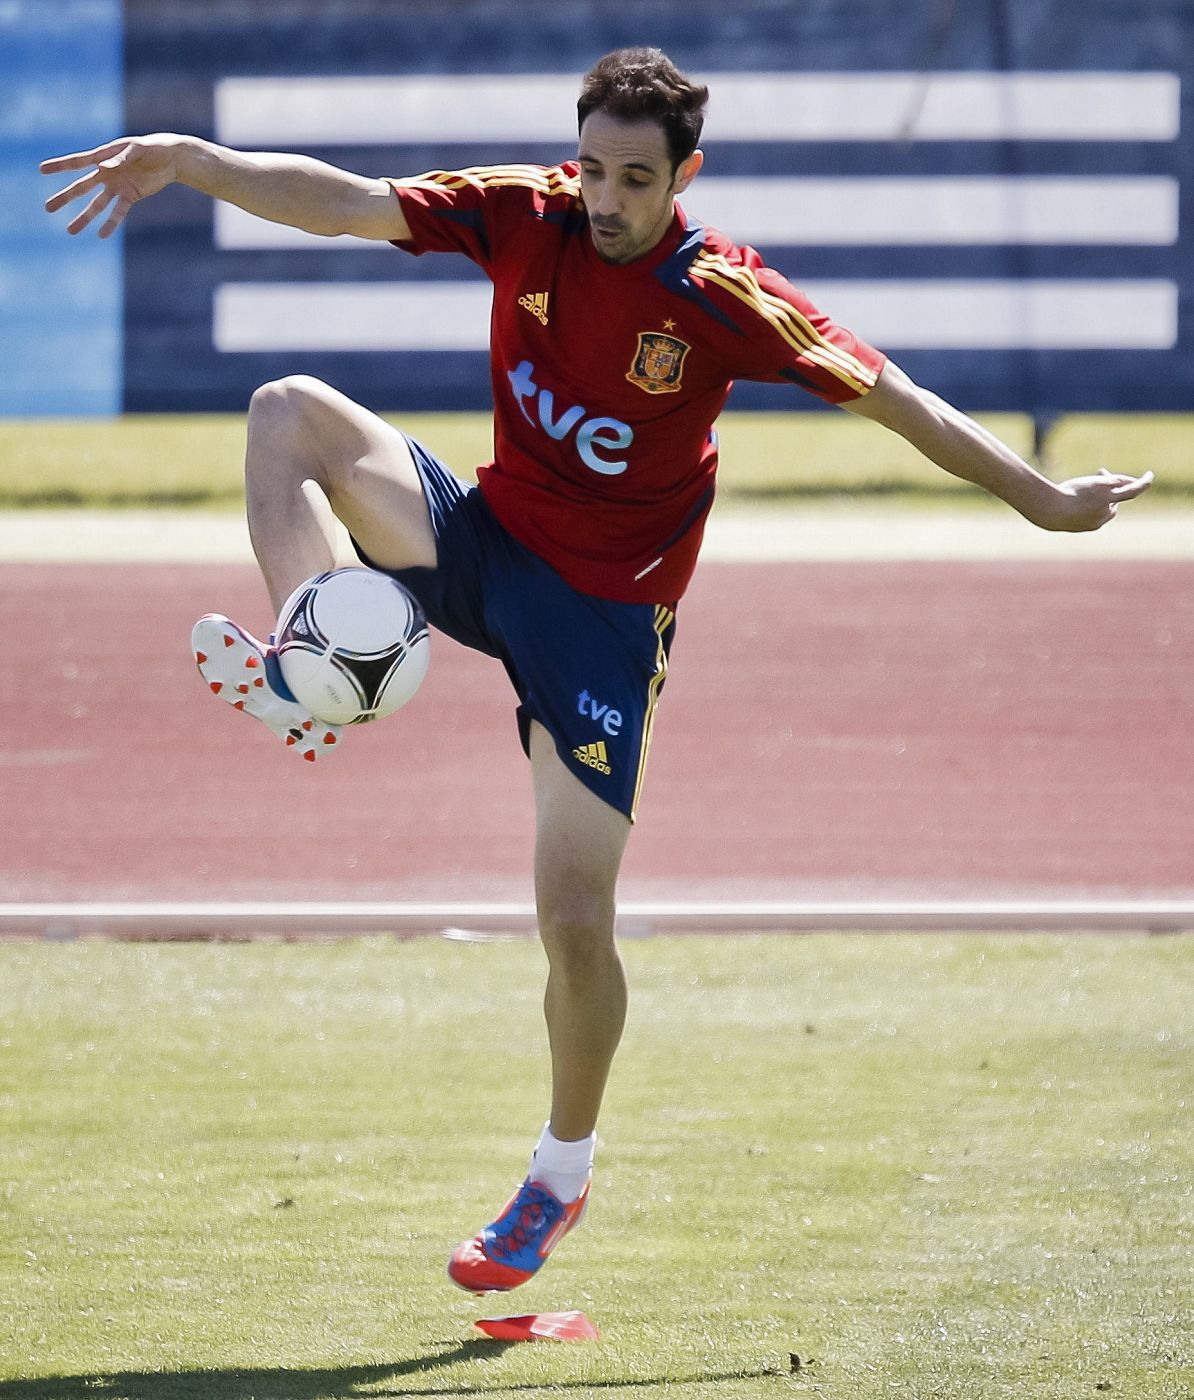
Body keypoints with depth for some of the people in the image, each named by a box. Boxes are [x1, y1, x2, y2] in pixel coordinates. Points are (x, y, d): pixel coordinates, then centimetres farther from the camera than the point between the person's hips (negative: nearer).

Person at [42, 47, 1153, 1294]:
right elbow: (343, 203, -15)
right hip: (483, 542, 4)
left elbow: (897, 400, -11)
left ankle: (562, 1176, 15)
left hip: (604, 610, -4)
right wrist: (187, 161, -30)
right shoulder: (523, 215, -8)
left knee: (575, 919, -8)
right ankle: (307, 685, -30)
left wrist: (1042, 500, -9)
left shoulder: (723, 297, -17)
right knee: (291, 411, -17)